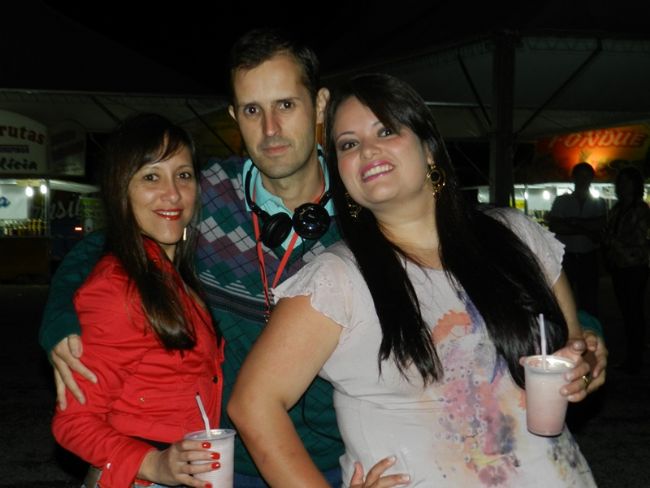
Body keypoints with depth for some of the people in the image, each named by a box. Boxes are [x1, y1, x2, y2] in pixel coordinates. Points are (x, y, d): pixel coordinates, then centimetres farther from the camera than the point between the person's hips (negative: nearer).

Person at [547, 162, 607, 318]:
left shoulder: (599, 203, 10)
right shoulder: (561, 201, 7)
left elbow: (600, 225, -8)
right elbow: (553, 227, -8)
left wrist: (572, 222, -9)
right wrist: (584, 230, -10)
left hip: (589, 258, 1)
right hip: (566, 257, -1)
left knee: (589, 300, 2)